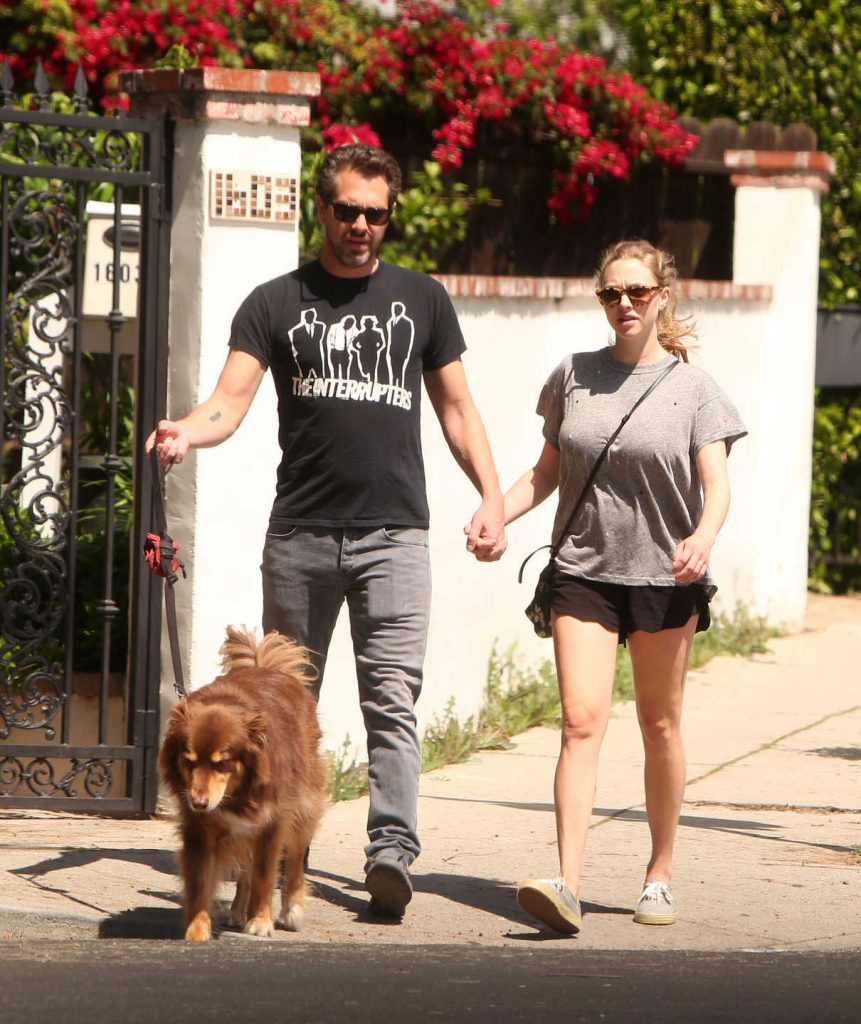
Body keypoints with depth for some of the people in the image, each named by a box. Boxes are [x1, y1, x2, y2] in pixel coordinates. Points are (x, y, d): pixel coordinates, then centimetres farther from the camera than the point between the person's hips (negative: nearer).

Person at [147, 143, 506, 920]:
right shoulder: (276, 304, 8)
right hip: (300, 531, 0)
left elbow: (457, 408, 19)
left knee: (393, 698, -11)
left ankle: (392, 853, -20)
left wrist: (491, 496, 8)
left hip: (392, 533, 0)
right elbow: (231, 401, -3)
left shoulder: (422, 300, 13)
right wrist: (185, 433, -25)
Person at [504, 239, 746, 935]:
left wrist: (703, 538, -26)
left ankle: (660, 876, 24)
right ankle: (568, 884, -22)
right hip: (583, 572, 1)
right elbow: (547, 471, 15)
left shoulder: (693, 389, 0)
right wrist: (498, 513, -2)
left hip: (665, 576, -1)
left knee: (660, 726, 10)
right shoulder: (573, 378, 7)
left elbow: (717, 486, -6)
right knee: (582, 721, -12)